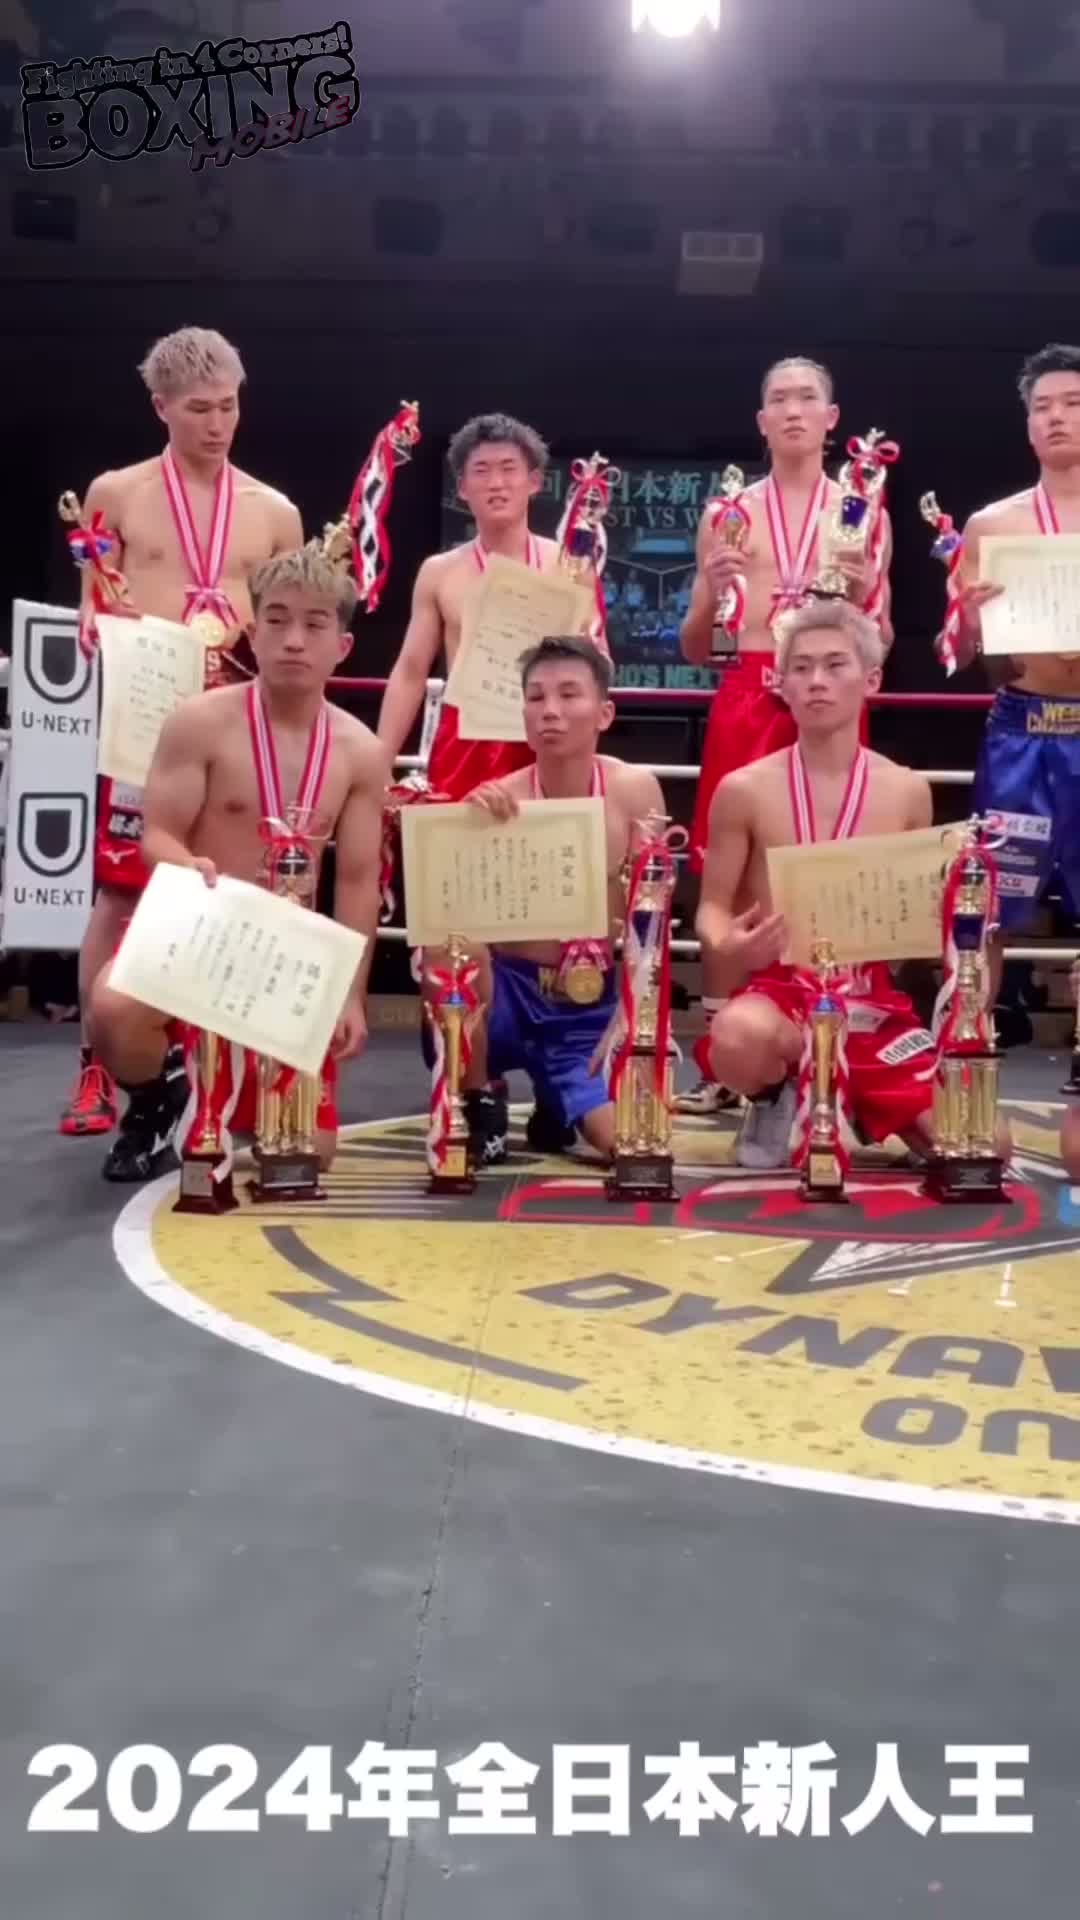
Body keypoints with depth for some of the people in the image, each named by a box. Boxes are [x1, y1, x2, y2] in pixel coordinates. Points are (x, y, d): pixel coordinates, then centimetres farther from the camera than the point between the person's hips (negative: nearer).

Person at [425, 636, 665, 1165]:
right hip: (506, 998, -1)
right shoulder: (496, 800, -10)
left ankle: (555, 1100, 18)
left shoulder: (634, 790, -7)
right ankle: (478, 1104, -8)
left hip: (592, 1009, 1)